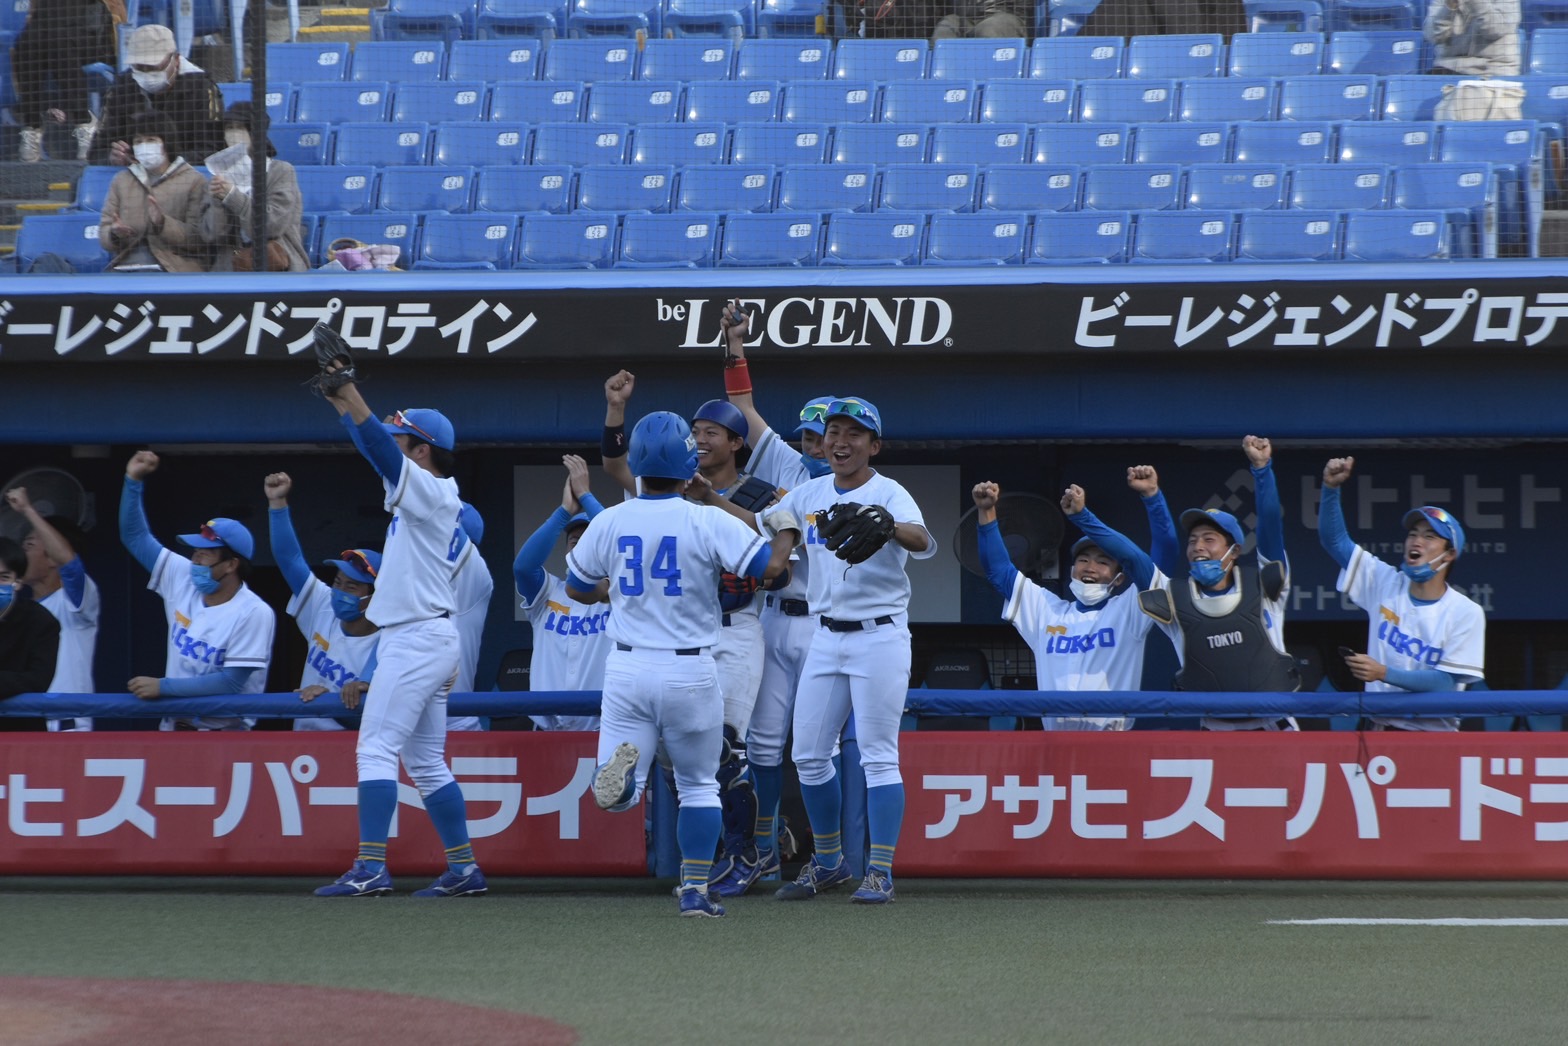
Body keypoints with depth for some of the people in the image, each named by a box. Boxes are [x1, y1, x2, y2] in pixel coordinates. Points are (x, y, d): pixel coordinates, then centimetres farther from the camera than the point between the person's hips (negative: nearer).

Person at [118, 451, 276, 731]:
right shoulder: (183, 579, 7)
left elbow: (232, 682, -18)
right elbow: (136, 537, 16)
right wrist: (134, 481, 5)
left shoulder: (254, 613, -12)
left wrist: (164, 686, -18)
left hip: (224, 734, -6)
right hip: (173, 728, 6)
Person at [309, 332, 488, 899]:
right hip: (431, 639, 10)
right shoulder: (437, 498, 16)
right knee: (426, 761, 12)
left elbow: (380, 447, -23)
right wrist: (341, 399, 11)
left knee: (376, 748, -13)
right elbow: (378, 446, 18)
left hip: (417, 638, -10)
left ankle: (370, 868, -18)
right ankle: (464, 868, 14)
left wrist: (348, 392, -25)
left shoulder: (430, 492, -11)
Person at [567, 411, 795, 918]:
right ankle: (695, 890, 10)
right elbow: (770, 566, -14)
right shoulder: (708, 523, -11)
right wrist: (789, 526, 5)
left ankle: (623, 764, -31)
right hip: (690, 673, -1)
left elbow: (577, 588, 13)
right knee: (698, 785, 16)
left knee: (616, 796, 3)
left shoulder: (608, 523, 0)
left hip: (627, 669, 2)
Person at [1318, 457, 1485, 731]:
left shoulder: (1466, 613, -5)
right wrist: (1331, 488, -8)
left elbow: (1446, 682, -12)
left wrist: (1384, 673, -21)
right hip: (1381, 730, 3)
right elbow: (1334, 539, 8)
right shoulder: (1385, 584, 8)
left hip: (1435, 734, -3)